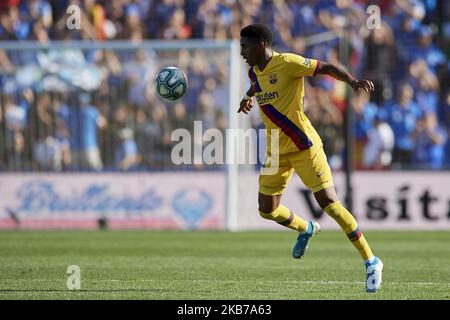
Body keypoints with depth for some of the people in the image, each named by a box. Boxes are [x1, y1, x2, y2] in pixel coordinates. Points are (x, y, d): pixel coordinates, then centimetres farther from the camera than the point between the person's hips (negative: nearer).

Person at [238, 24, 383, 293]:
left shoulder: (286, 63, -16)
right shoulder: (255, 71, 7)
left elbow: (326, 68, -20)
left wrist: (353, 82, -33)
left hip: (304, 147, -8)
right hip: (276, 152, 8)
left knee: (329, 203, -14)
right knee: (267, 210, 10)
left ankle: (371, 262, -5)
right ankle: (306, 229, 42)